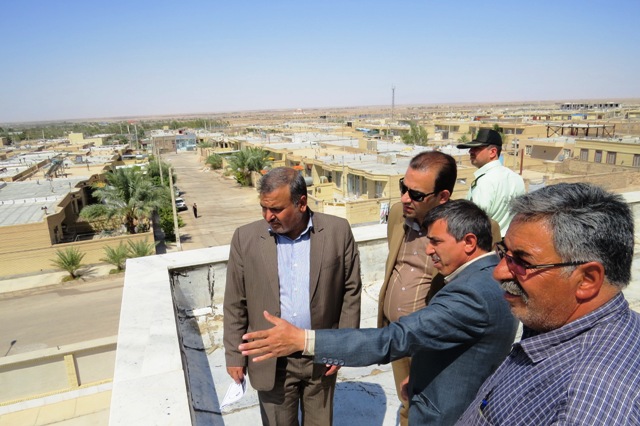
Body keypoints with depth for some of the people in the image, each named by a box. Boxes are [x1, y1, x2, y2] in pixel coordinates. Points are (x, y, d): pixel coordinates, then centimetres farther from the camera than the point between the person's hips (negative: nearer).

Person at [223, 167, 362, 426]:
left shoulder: (338, 231, -10)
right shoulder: (246, 238, -9)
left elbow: (351, 290, -3)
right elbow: (235, 303, -3)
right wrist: (234, 355, 0)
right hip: (271, 361, 0)